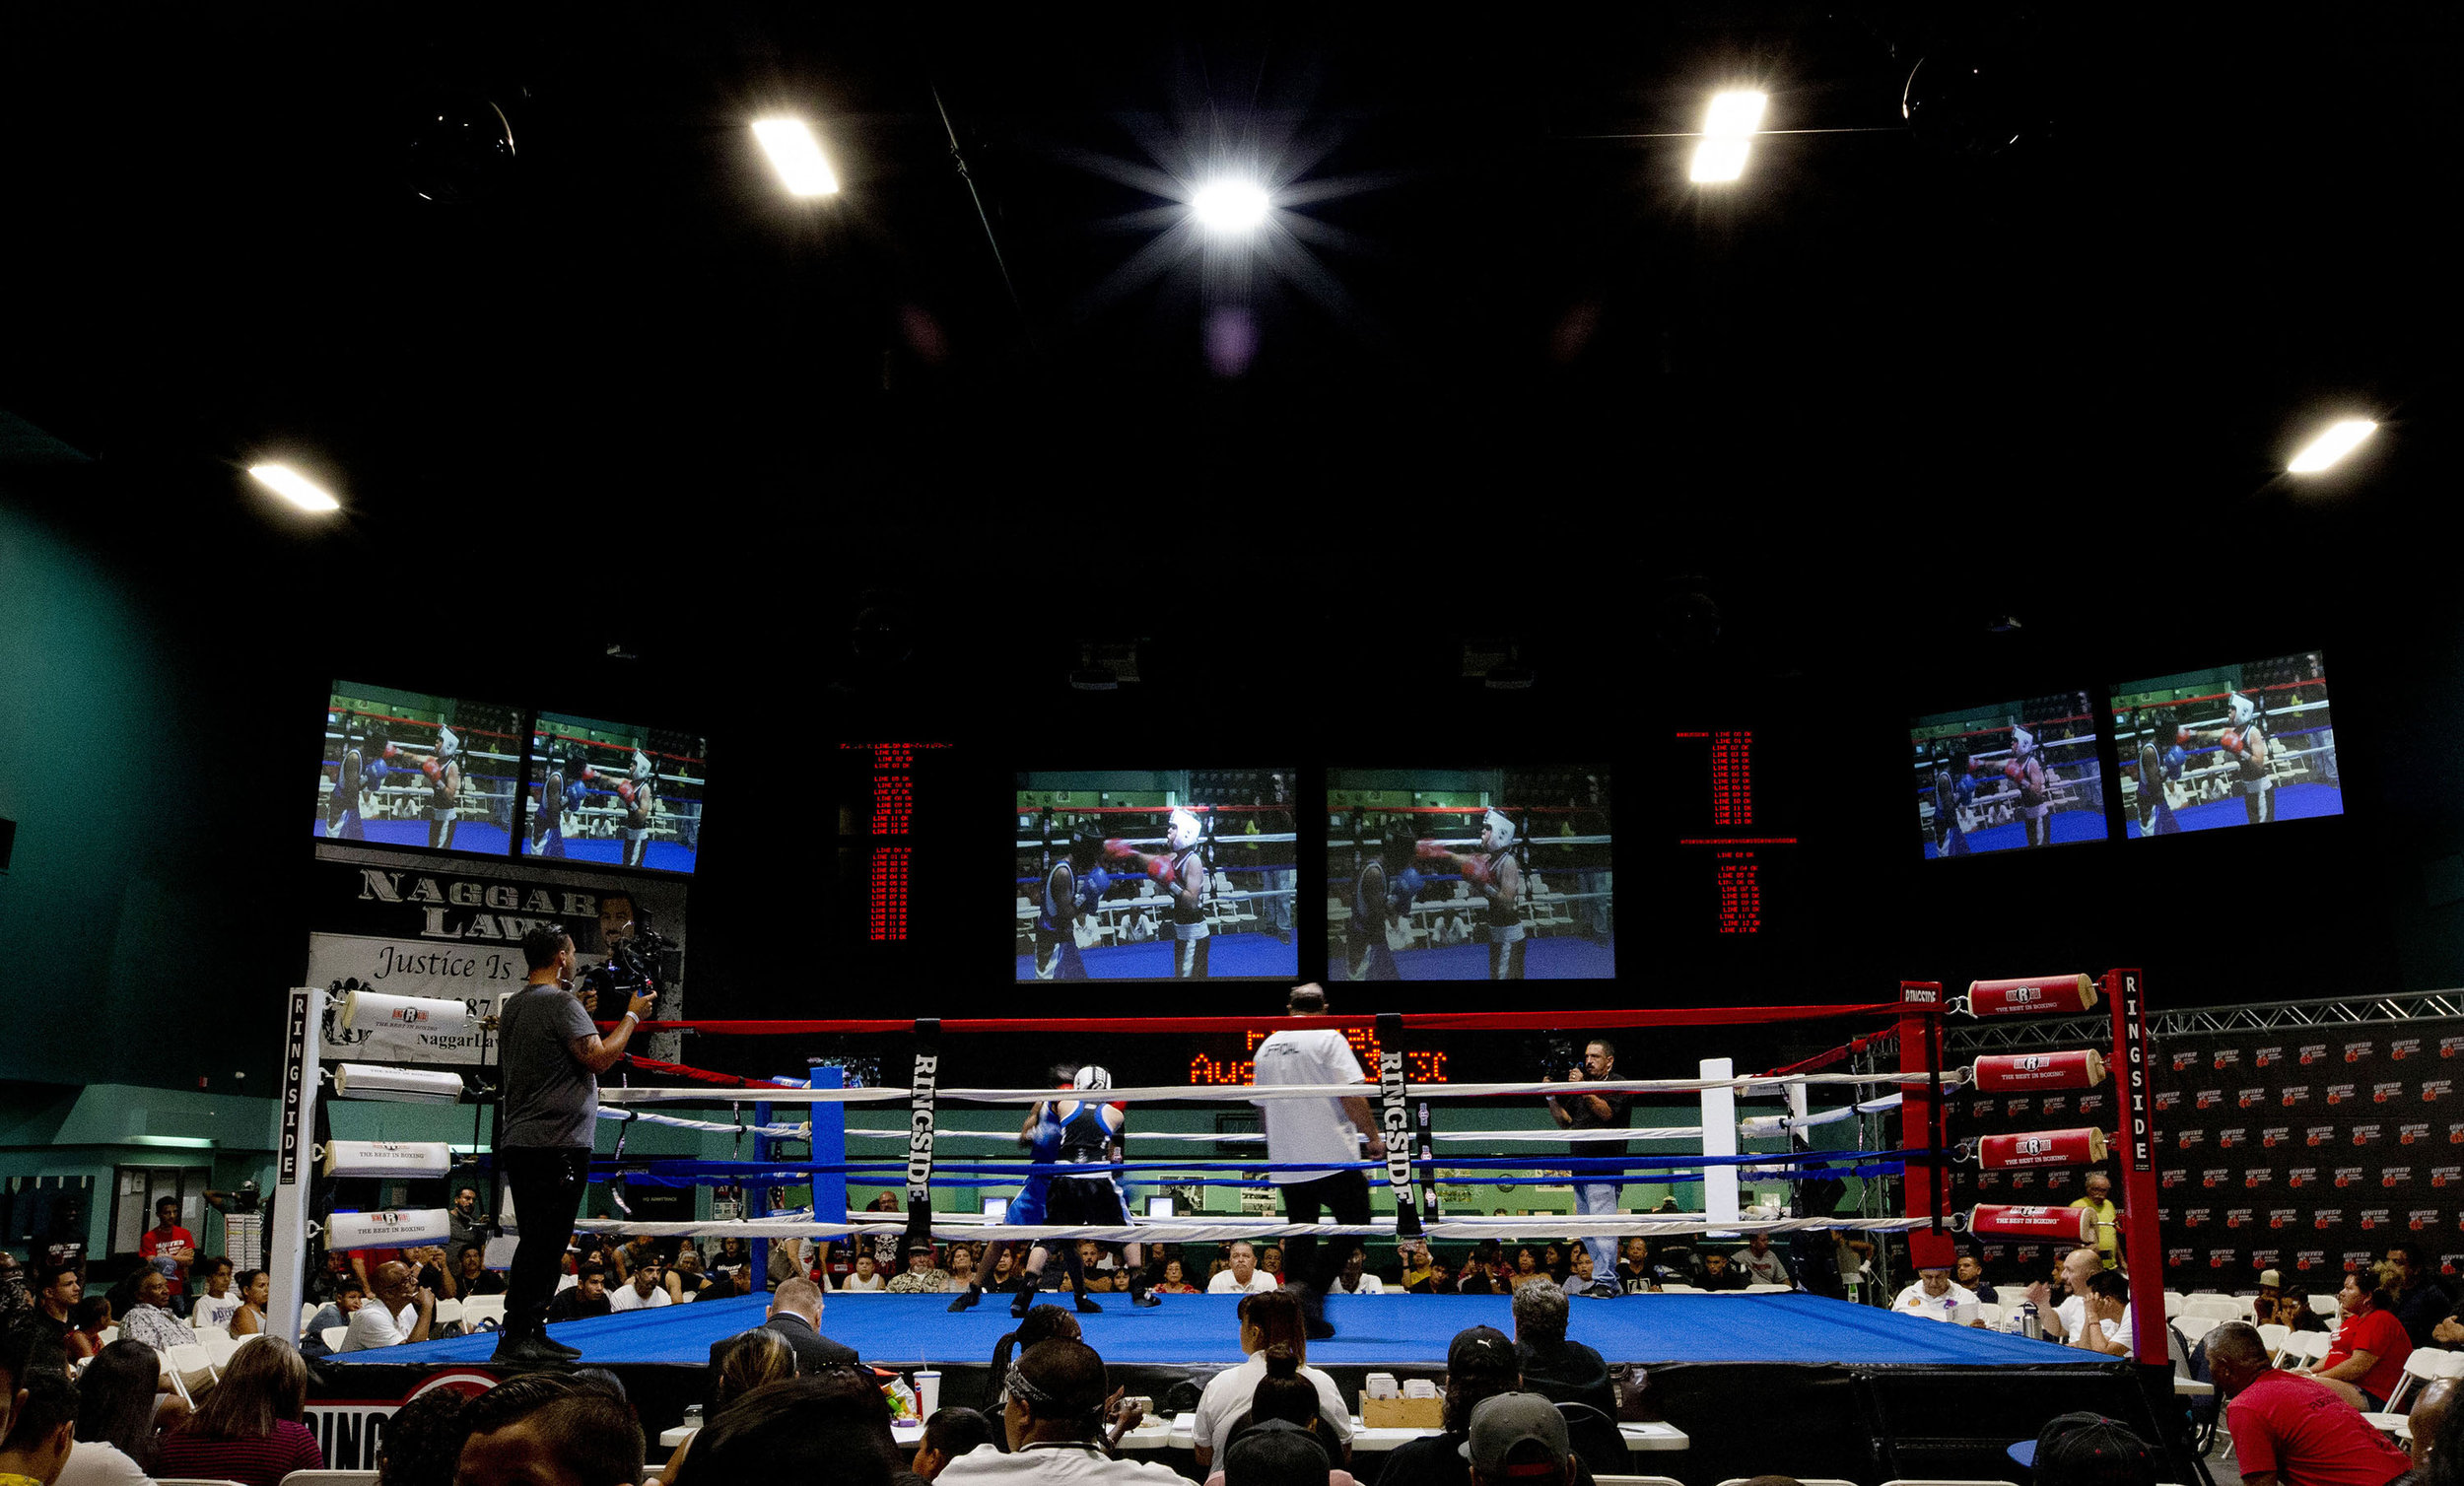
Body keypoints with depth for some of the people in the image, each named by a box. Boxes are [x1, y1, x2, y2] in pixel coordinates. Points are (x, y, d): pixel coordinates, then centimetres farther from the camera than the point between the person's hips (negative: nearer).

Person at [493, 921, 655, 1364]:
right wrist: (632, 1016, -3)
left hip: (518, 1141, 9)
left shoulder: (512, 1006, 16)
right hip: (558, 1141, -9)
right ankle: (515, 1339, -5)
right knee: (543, 1245, -6)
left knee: (538, 1242, 14)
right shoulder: (561, 1003, -11)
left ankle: (533, 1336, 17)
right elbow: (599, 1059, -16)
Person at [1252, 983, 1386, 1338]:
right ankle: (1313, 1287, -14)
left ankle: (1306, 1319, 9)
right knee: (1355, 1228, 3)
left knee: (1301, 1238, 11)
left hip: (1286, 1165, 6)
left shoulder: (1267, 1046, 13)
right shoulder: (1327, 1038, -6)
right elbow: (1351, 1095, -14)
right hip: (1333, 1158, -6)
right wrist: (1374, 1137, -5)